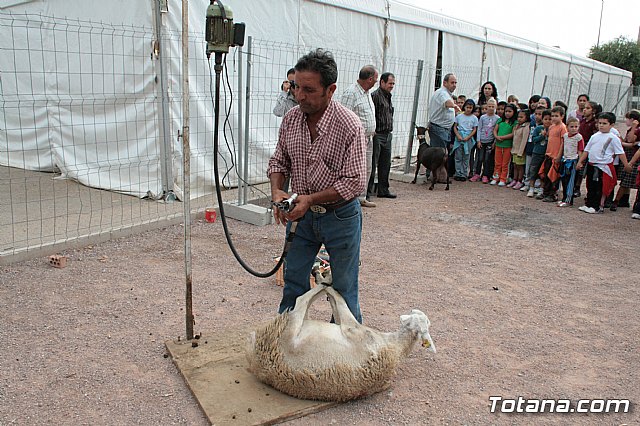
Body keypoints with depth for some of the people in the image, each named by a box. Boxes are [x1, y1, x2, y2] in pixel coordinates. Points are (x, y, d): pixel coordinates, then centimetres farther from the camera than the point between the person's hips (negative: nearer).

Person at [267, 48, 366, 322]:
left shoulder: (349, 125, -21)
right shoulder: (291, 119, -4)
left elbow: (355, 182, -21)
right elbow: (279, 161, 8)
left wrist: (310, 199, -24)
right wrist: (277, 191, -12)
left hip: (340, 216, -5)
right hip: (301, 214, 5)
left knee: (344, 288, 10)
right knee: (293, 280, 17)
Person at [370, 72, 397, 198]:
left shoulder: (388, 97, 18)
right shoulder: (375, 96, -10)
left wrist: (389, 132, 18)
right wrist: (372, 131, -19)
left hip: (387, 136, 9)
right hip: (377, 135, -9)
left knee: (385, 164, 11)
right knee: (372, 164, -4)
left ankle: (383, 190, 19)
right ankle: (368, 190, 3)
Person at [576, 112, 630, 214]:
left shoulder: (613, 138, -6)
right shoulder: (595, 136, 10)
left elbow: (620, 153, -6)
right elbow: (586, 150, 16)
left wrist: (626, 164, -10)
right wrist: (580, 161, 13)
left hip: (603, 166, -5)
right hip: (591, 165, 5)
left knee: (600, 188, -1)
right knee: (590, 186, 12)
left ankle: (597, 207, 7)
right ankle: (588, 204, 22)